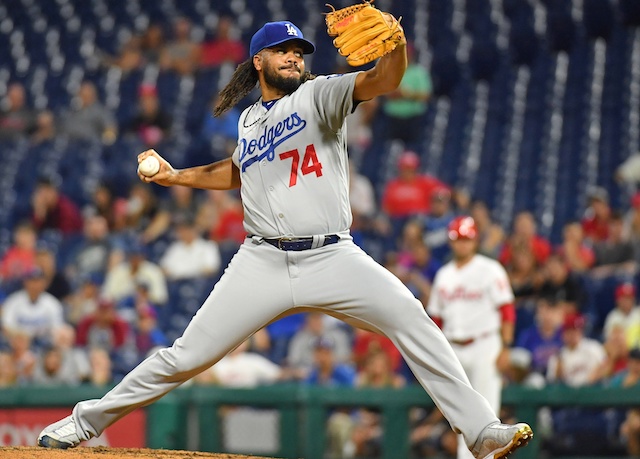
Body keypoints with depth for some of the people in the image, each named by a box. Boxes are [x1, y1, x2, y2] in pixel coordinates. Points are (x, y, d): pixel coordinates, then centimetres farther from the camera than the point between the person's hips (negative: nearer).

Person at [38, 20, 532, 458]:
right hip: (263, 262, 2)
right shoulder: (249, 119, 16)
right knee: (187, 355, 0)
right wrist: (176, 176, 27)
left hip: (333, 259, -2)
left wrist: (395, 40, -37)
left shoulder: (319, 95, 3)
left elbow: (383, 80, -16)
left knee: (411, 319, -20)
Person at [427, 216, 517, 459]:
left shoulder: (489, 270, -3)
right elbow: (436, 317, 18)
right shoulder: (444, 274, 13)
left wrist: (505, 348, -13)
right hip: (453, 350, 5)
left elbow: (507, 310, -7)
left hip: (484, 346, -5)